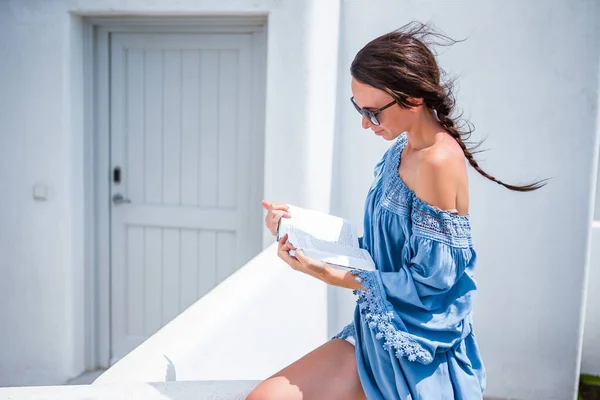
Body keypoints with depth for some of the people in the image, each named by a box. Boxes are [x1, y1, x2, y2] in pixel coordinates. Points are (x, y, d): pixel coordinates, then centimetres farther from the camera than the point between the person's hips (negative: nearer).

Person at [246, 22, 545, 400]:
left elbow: (427, 281, -19)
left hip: (411, 349, -7)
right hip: (382, 327, 7)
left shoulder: (438, 162, -21)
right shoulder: (402, 150, 6)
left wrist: (334, 276, -17)